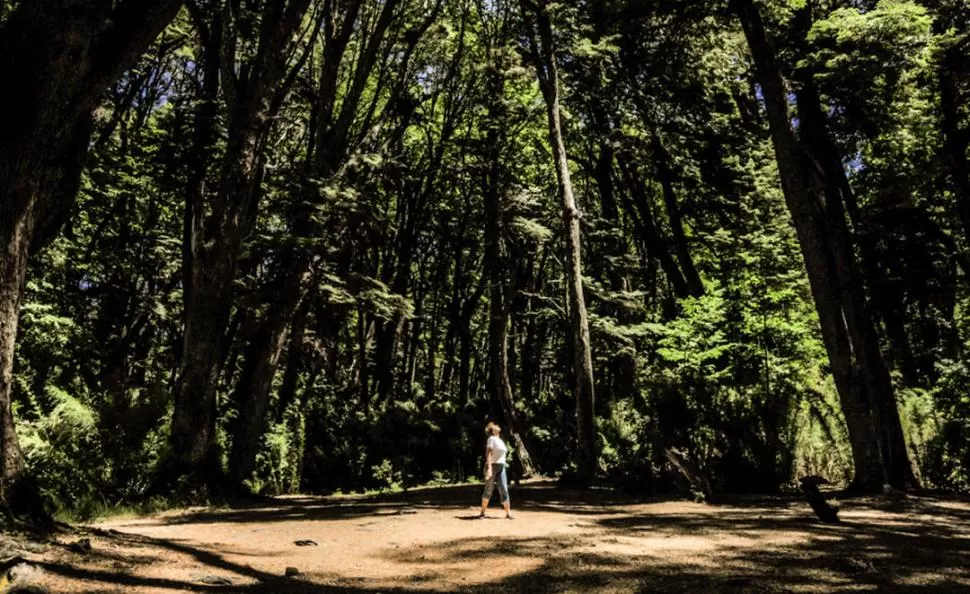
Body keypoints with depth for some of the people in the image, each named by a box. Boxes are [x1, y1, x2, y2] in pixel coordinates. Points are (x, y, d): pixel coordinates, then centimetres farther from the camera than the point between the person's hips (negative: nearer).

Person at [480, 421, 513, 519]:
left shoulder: (500, 440, 18)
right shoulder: (492, 438, -7)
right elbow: (488, 454, -16)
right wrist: (489, 468, -24)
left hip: (501, 467, 7)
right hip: (492, 466, -7)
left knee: (504, 490, -1)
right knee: (488, 490, 0)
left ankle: (508, 513, 0)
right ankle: (483, 512, 11)